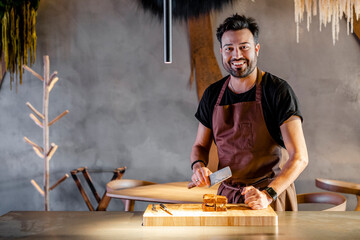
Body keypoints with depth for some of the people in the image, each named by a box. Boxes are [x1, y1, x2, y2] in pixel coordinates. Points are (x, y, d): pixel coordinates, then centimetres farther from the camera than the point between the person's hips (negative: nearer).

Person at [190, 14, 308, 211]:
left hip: (272, 196, -4)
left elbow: (299, 157, -15)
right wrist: (198, 166, -7)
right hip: (227, 194, 4)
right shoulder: (212, 95, 5)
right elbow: (200, 146, 15)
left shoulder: (278, 91, -9)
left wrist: (267, 194, -28)